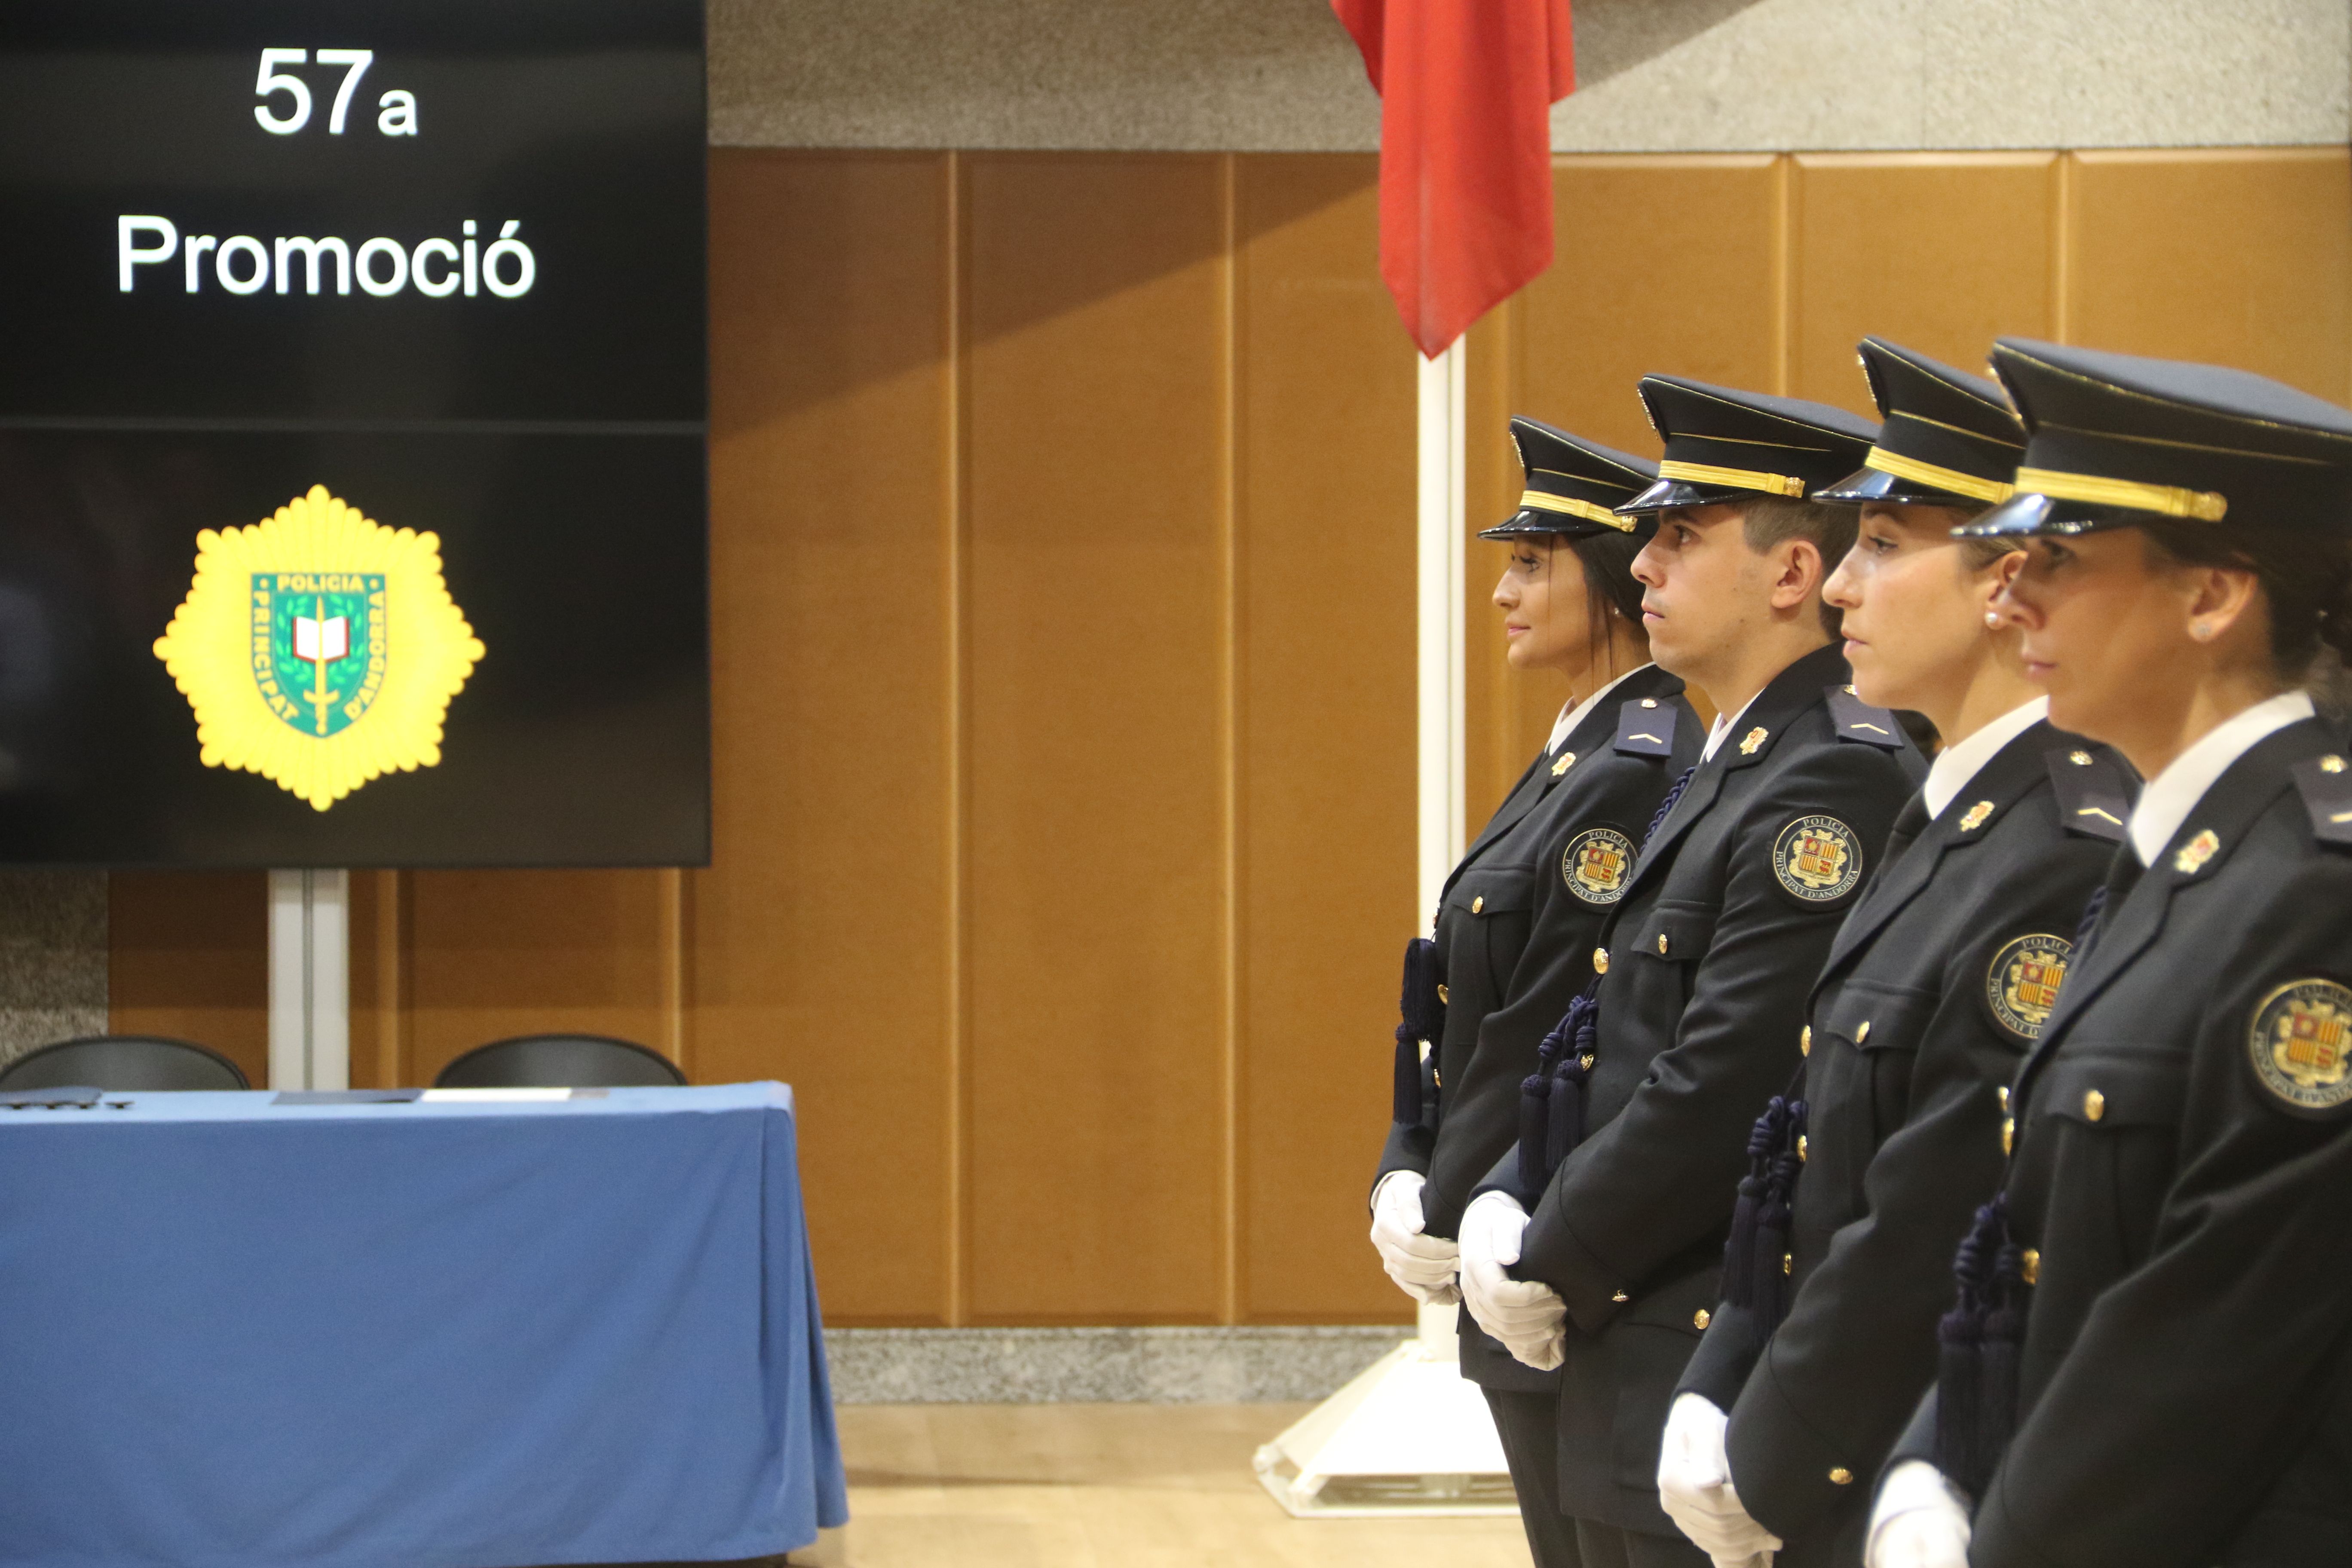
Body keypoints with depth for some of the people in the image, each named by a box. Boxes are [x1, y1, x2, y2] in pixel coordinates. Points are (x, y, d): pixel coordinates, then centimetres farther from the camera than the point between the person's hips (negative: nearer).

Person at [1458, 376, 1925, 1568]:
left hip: (1729, 1373, -10)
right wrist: (1504, 1209, 2)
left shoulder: (1839, 778, -17)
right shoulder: (1728, 767, 16)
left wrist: (1547, 1264, -13)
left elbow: (1726, 1086, -22)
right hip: (1626, 1367, 10)